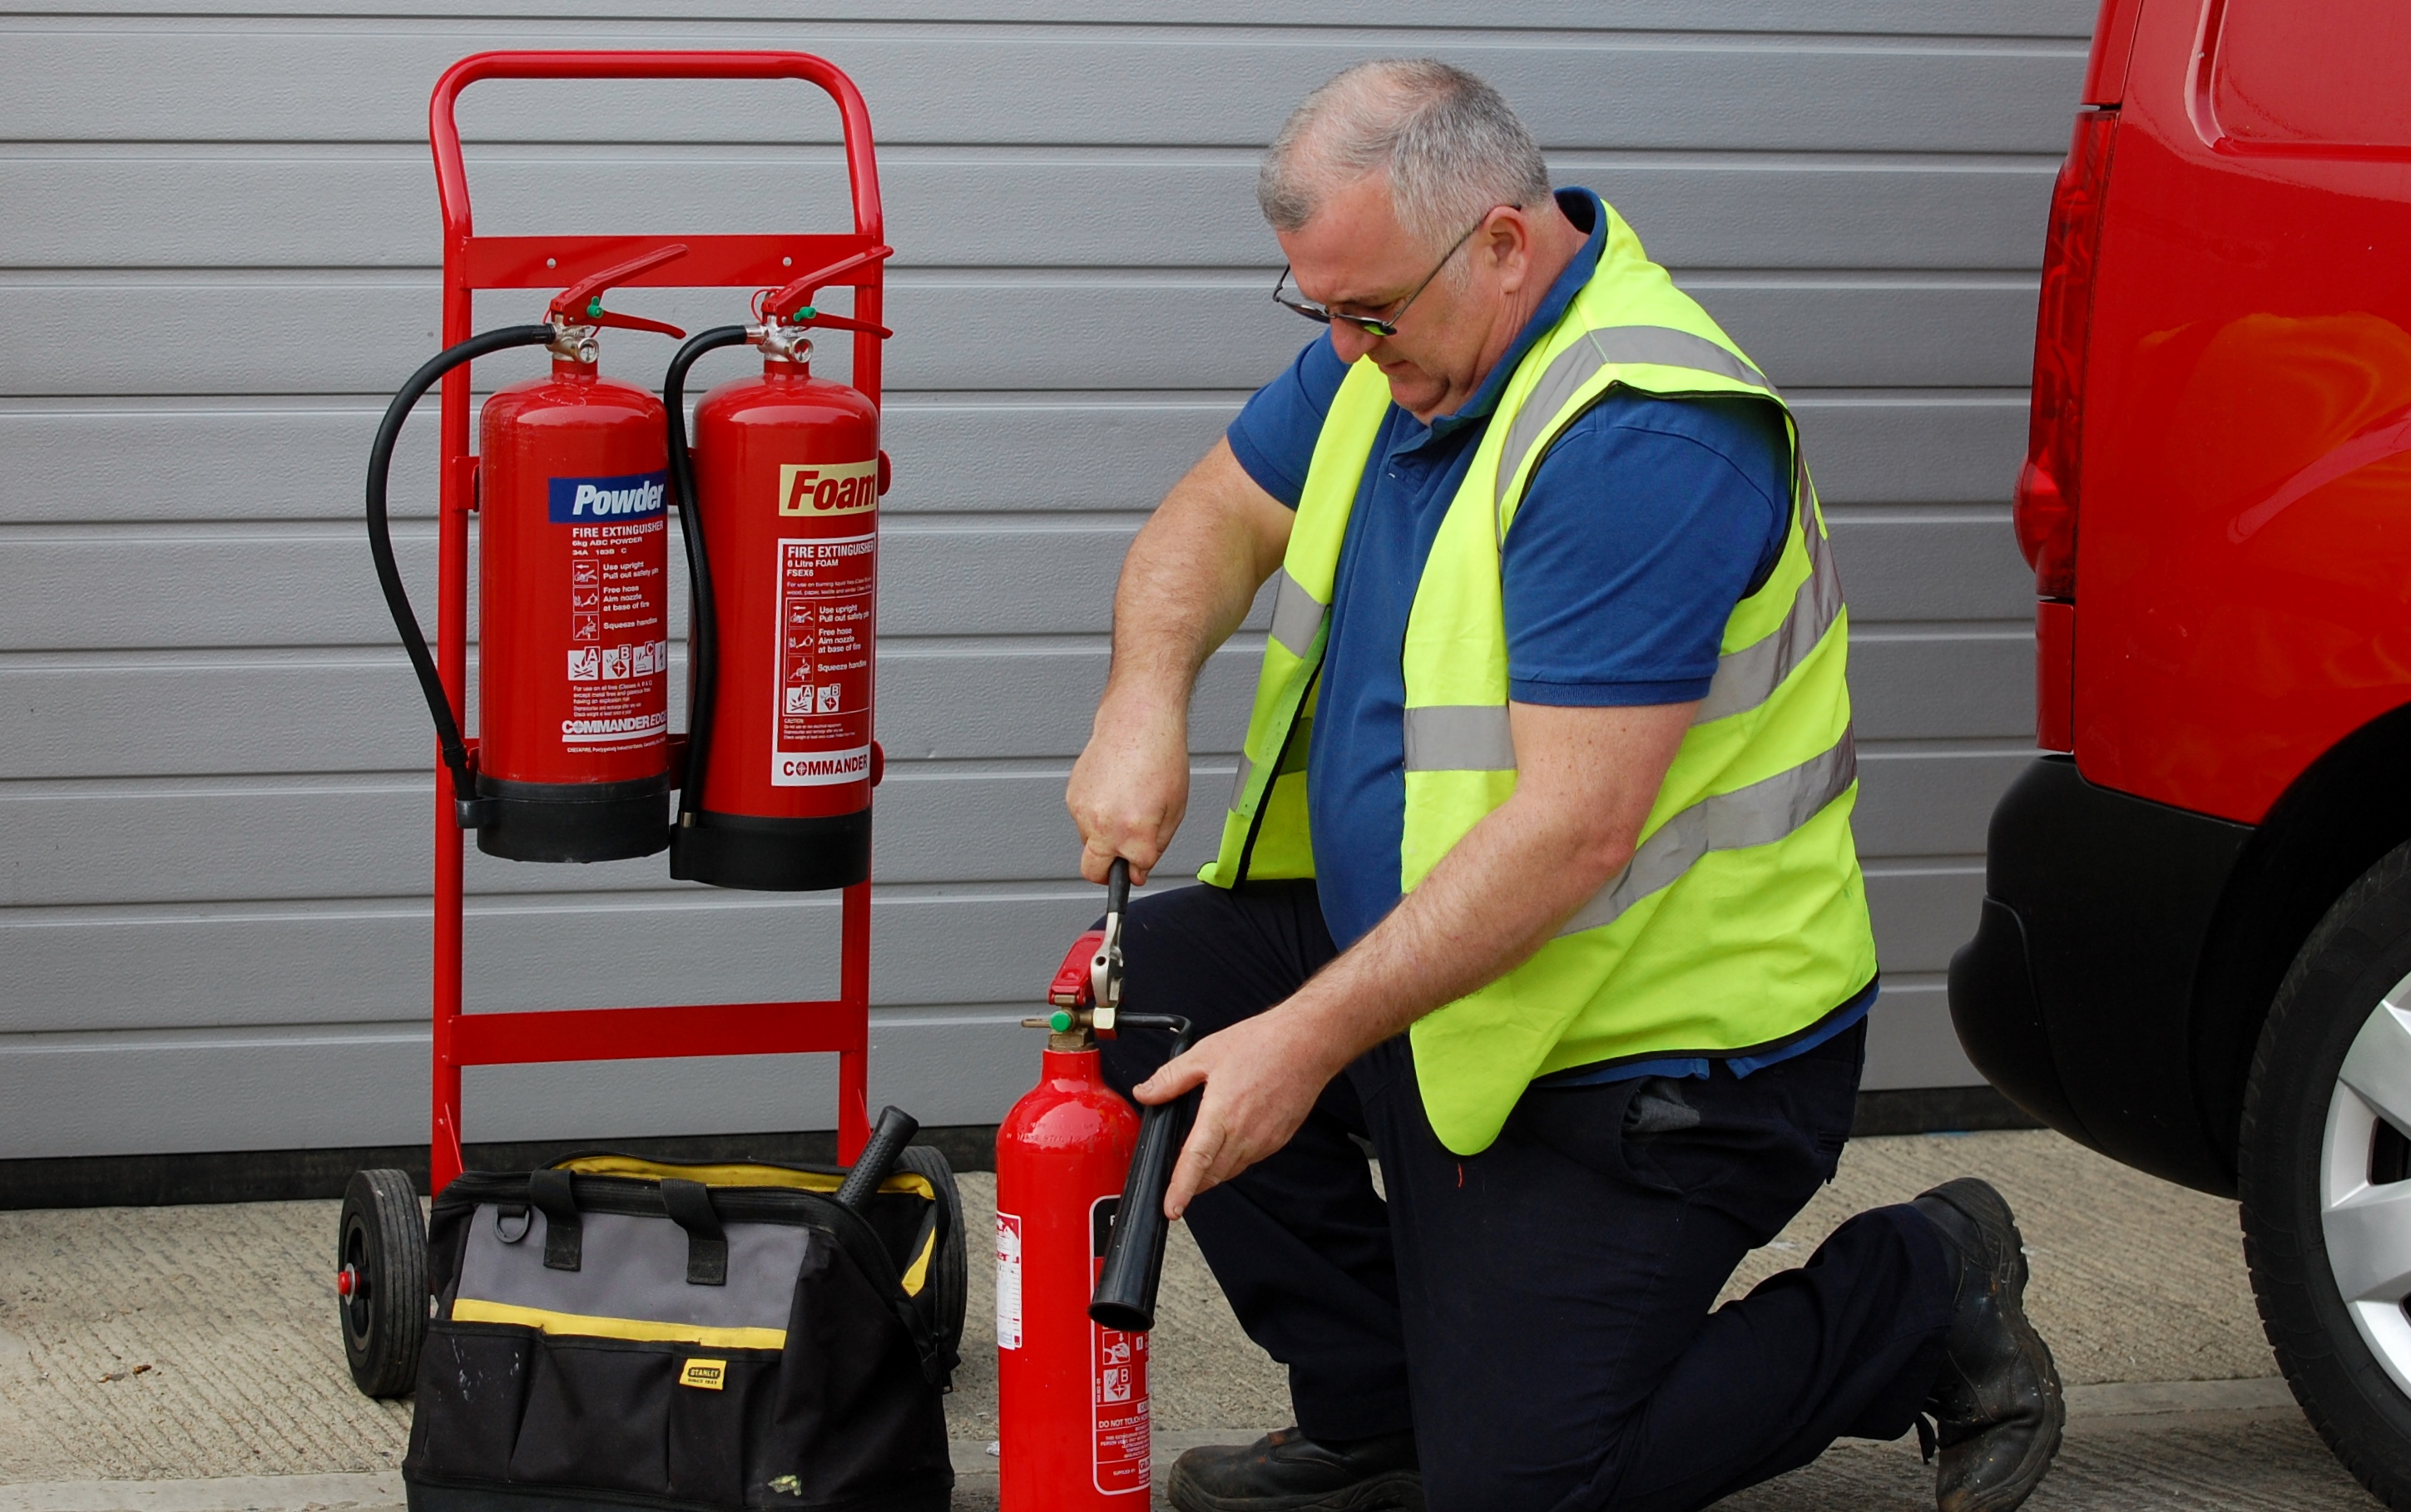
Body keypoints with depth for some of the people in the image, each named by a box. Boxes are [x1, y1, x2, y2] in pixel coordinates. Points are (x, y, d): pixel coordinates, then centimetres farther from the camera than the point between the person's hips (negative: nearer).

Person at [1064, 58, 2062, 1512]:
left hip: (1657, 1056, -9)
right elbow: (1221, 515, 14)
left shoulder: (1639, 440, -29)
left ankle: (1924, 1304, 10)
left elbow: (1574, 828, -32)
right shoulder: (1403, 339, 0)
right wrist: (1147, 698, -9)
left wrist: (1313, 1038, -31)